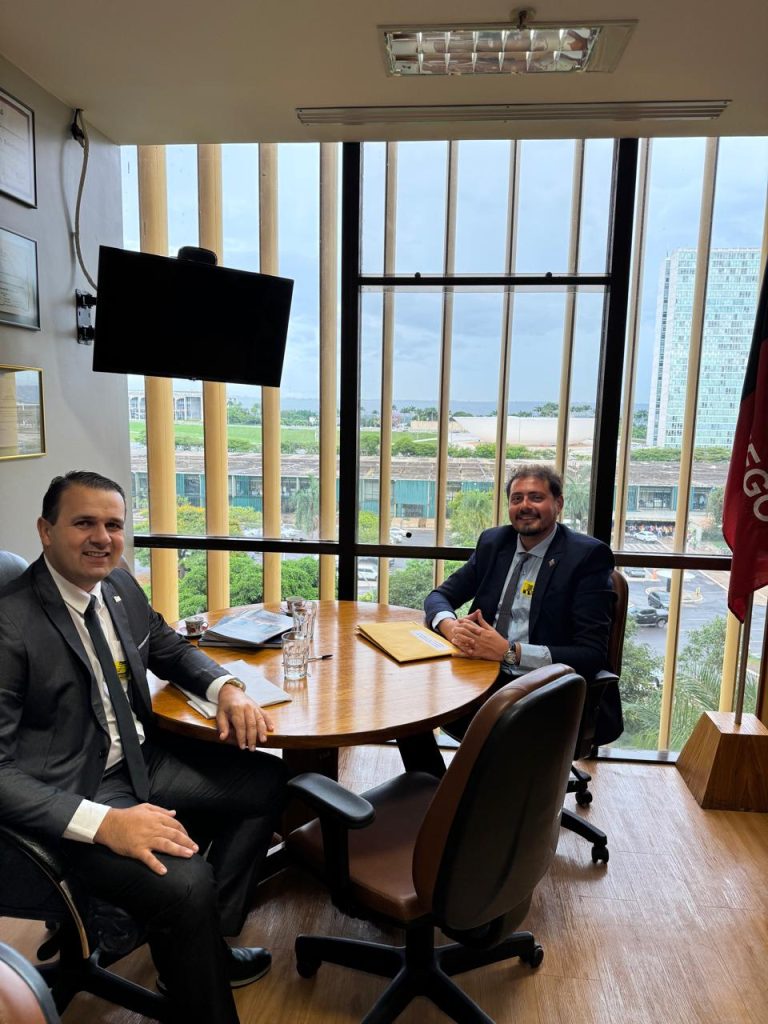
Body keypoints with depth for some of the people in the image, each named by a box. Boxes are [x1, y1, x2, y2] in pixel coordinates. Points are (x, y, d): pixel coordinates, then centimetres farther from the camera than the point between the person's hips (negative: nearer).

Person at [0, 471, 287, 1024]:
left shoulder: (121, 585, 1)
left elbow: (171, 649, 17)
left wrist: (227, 688, -4)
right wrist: (105, 823, -30)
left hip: (143, 761, 8)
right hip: (69, 799, -8)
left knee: (267, 779, 7)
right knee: (185, 884, -28)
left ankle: (203, 946, 18)